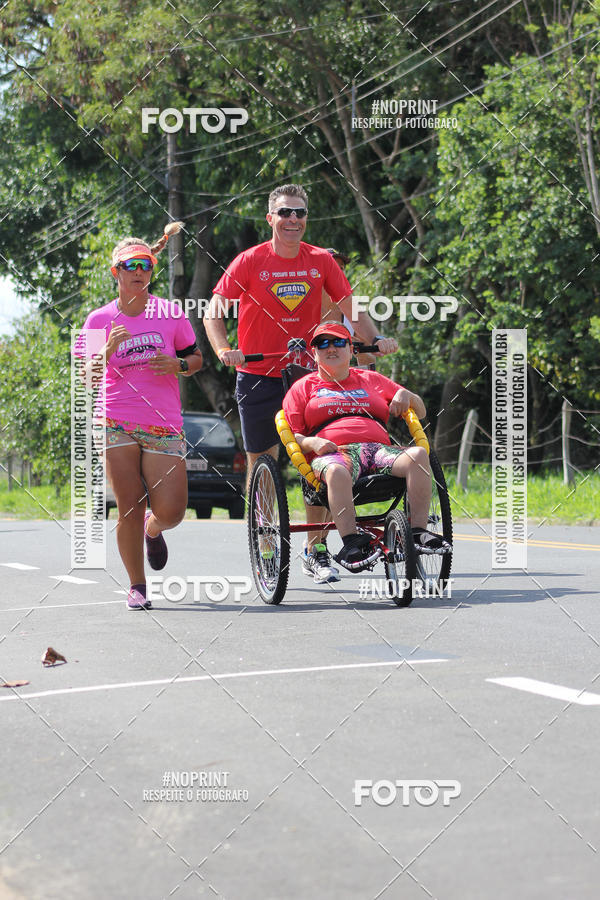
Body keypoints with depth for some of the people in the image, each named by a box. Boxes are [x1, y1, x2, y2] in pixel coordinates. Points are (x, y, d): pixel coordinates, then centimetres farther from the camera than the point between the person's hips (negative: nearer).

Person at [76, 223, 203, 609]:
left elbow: (197, 358, 13)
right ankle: (137, 587, 11)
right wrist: (107, 351, -17)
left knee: (171, 510, -9)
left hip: (164, 425, 0)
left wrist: (177, 365, -9)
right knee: (129, 510, -5)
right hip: (116, 425, 0)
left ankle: (153, 529, 29)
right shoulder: (99, 320, 4)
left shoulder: (171, 313, 4)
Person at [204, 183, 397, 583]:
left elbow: (350, 306, 5)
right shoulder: (250, 262, -7)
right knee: (261, 464, 4)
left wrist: (376, 338, -11)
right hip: (258, 375, -1)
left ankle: (317, 551, 7)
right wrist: (224, 350, -24)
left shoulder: (321, 261, 0)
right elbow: (214, 312, -7)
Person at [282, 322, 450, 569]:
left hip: (379, 448, 3)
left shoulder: (372, 380, 30)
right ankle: (351, 543, -45)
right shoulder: (303, 387, 23)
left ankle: (418, 531, -33)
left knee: (418, 454, -29)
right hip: (333, 453, -3)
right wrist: (311, 442, -8)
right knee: (337, 472, -41)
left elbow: (420, 412, 32)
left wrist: (406, 395, 9)